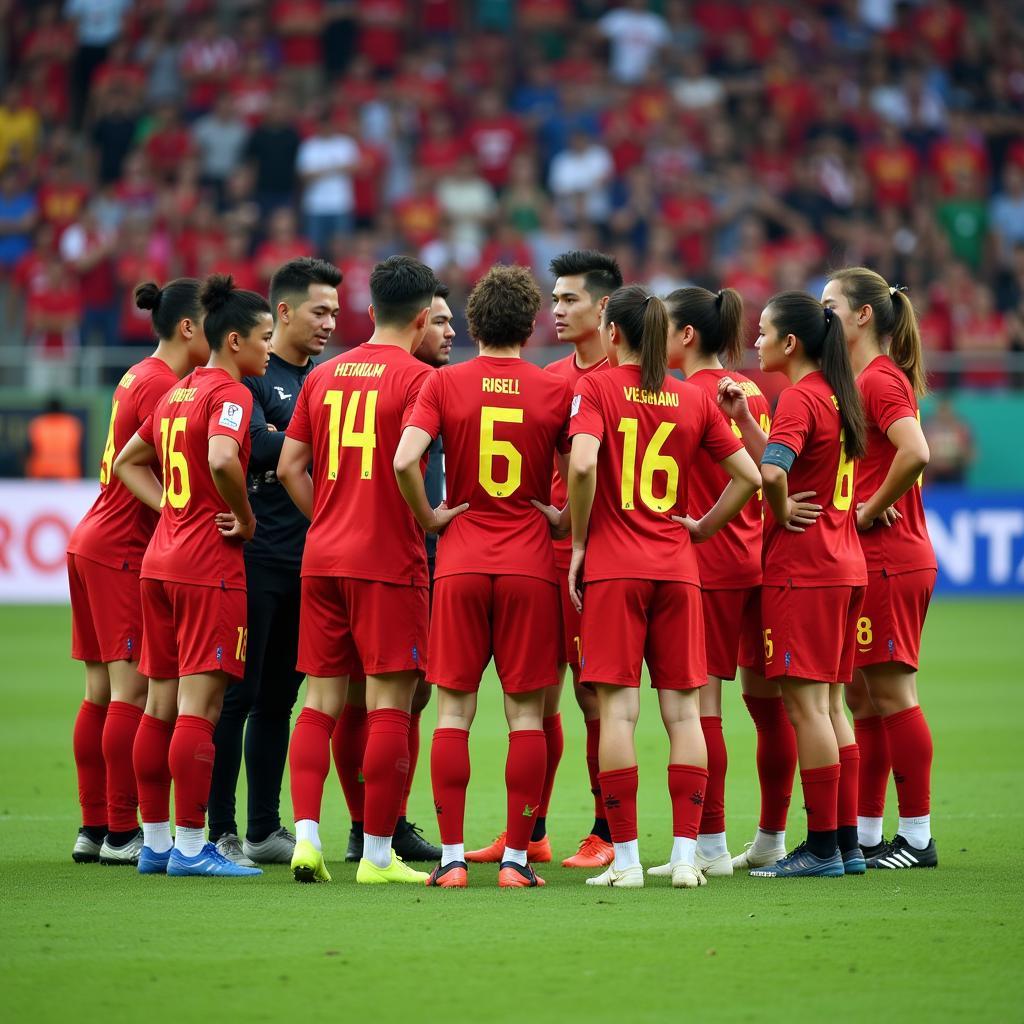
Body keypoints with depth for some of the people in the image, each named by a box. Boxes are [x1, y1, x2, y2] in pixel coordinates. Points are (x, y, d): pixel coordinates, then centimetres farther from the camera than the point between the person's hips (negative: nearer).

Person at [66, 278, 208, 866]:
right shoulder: (161, 385, -14)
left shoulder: (142, 377, 15)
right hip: (125, 552, -10)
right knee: (133, 689, -8)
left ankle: (95, 829, 13)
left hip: (94, 545, 10)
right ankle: (121, 834, -7)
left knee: (102, 691, 10)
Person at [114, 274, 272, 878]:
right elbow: (222, 460, -29)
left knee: (161, 703, 11)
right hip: (211, 564, -9)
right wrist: (245, 518, -13)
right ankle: (190, 846, -8)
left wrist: (173, 509, 13)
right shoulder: (230, 394, -10)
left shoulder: (177, 394, 16)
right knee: (199, 705, -7)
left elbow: (129, 462, 24)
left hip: (160, 560, 9)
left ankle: (155, 841, 16)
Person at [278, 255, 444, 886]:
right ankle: (377, 854, 0)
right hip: (389, 561, -6)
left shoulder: (324, 376, 12)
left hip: (323, 557, 6)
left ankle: (306, 836, -1)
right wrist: (428, 518, -4)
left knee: (321, 702, 9)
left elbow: (289, 466, 10)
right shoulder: (415, 377, -6)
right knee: (389, 705, -1)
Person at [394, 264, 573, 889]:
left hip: (462, 562, 1)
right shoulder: (556, 391, 0)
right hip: (530, 563, -1)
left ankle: (452, 856, 2)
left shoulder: (444, 385, 0)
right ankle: (516, 858, 2)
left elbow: (404, 460, -12)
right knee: (526, 713, 4)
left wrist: (429, 518, 2)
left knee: (455, 708, 5)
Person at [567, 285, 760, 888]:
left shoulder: (597, 387, -2)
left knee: (619, 709, -3)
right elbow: (750, 475, 7)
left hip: (612, 567, -3)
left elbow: (583, 463, -18)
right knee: (683, 710, 5)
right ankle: (686, 855, 2)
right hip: (677, 567, 3)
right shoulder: (694, 399, 8)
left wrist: (578, 542, -6)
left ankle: (626, 858, -5)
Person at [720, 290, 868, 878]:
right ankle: (847, 843, 14)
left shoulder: (799, 398, -13)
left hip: (801, 566, -9)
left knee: (805, 704, -6)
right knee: (830, 707, 12)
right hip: (844, 565, 9)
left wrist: (783, 514, -11)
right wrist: (744, 417, 9)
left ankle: (822, 848, -5)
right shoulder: (836, 395, 14)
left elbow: (772, 472, -29)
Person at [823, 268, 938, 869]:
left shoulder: (880, 379, -12)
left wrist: (872, 510, -18)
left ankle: (918, 838, -2)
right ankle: (864, 834, 15)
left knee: (892, 693, -6)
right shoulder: (863, 380, 17)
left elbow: (916, 453, -29)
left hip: (888, 559, -10)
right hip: (869, 563, 10)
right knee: (865, 699, 11)